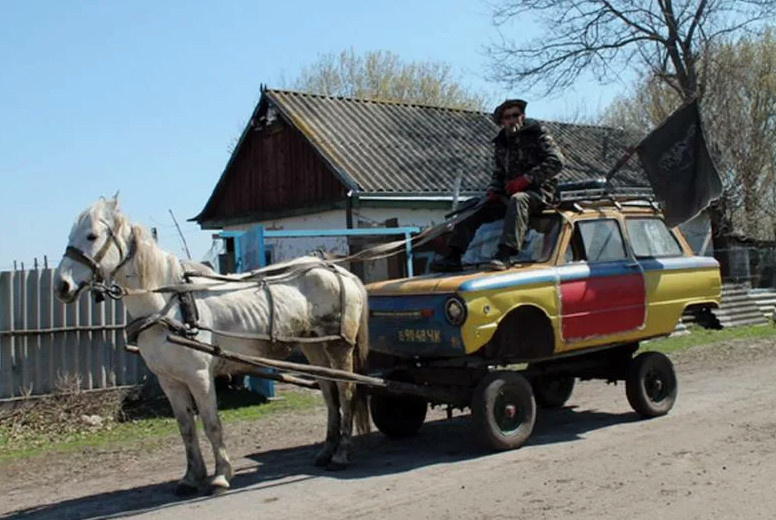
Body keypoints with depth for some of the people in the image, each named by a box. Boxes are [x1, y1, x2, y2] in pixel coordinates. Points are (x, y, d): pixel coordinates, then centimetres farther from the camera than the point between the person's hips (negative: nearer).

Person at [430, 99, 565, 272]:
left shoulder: (538, 134, -1)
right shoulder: (502, 142, 17)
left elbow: (556, 161, -12)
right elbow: (499, 173, 24)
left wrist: (527, 178, -18)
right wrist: (493, 189, 0)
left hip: (539, 190, -6)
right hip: (510, 193, 7)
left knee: (518, 200, -40)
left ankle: (505, 254, -51)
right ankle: (453, 257, -10)